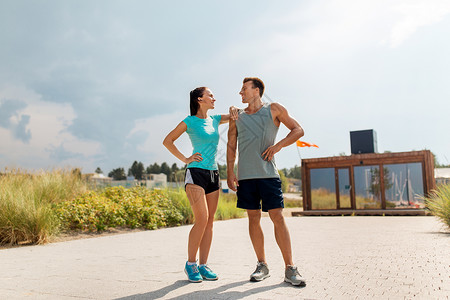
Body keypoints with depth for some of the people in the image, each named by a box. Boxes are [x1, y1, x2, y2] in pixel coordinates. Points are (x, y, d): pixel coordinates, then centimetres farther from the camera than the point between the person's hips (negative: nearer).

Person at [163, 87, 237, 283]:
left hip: (213, 174, 6)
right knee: (201, 220, -14)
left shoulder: (215, 120, 14)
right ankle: (190, 264, 1)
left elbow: (236, 116, 29)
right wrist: (185, 159, -3)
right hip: (196, 173, -6)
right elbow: (167, 141, 2)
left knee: (209, 222, 4)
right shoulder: (190, 121, -2)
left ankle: (203, 265, 11)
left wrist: (233, 109, 7)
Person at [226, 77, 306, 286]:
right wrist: (230, 172, 5)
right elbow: (231, 146, 16)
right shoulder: (237, 116, 15)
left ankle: (290, 269, -3)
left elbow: (298, 130, 9)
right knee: (253, 218, 5)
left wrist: (278, 146, -7)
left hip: (268, 173, -3)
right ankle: (262, 266, 15)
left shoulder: (273, 109, 8)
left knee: (277, 217, -8)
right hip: (245, 175, 3)